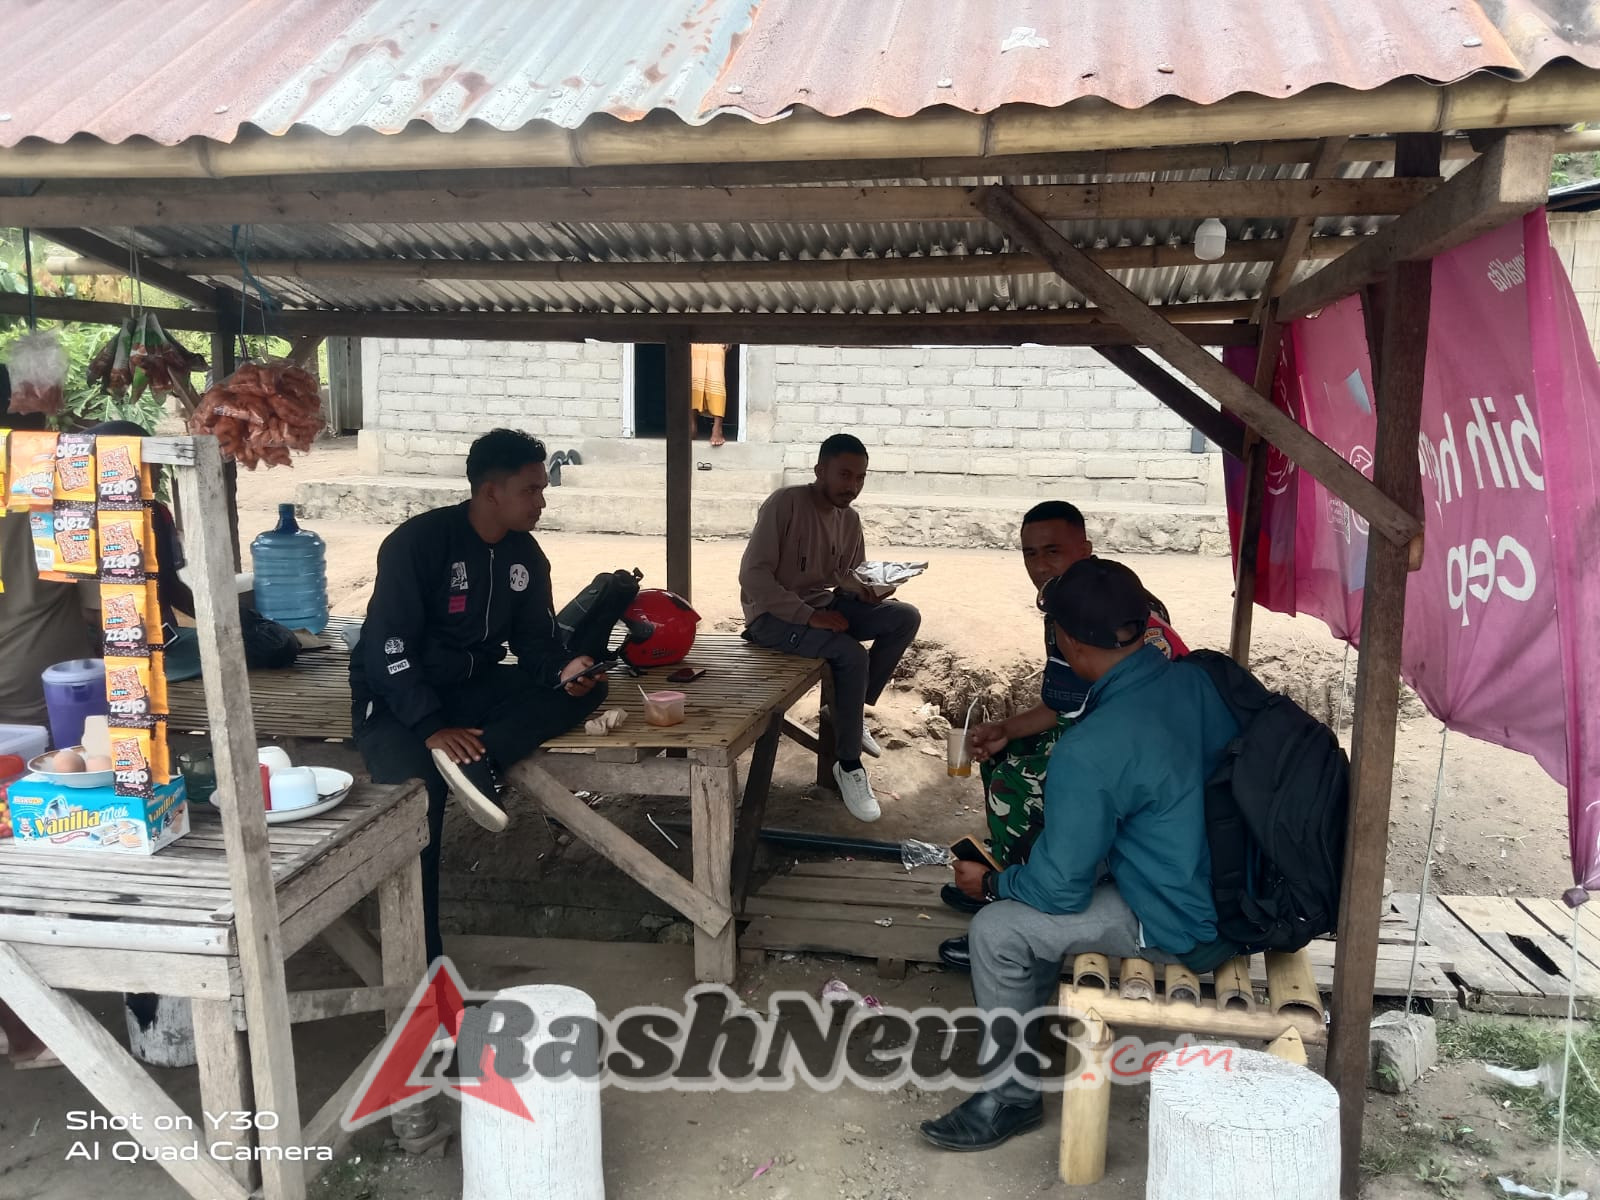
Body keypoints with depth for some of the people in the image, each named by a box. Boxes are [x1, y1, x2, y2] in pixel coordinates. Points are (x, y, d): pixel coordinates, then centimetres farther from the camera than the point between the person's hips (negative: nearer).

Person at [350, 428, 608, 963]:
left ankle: (477, 763, -30)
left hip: (474, 687, 6)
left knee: (587, 687, -15)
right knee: (418, 797, -32)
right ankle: (422, 964, -19)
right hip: (398, 699, -6)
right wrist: (432, 727, -31)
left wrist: (563, 670, -21)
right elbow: (388, 648, -21)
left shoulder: (525, 554, 2)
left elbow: (535, 639, 3)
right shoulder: (418, 542, -17)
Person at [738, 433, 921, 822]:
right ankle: (849, 765, -12)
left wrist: (870, 590, -17)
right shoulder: (785, 503, -19)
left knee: (905, 618, -9)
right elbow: (753, 574, -24)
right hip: (773, 614, -7)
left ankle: (852, 709, 3)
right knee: (852, 654, -29)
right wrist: (808, 616, -28)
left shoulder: (849, 519, 4)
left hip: (823, 605, 8)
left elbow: (850, 578, 8)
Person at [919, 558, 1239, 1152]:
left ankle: (1012, 1095, 16)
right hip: (1237, 889, 8)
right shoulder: (1202, 678, -8)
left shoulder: (1088, 753, -29)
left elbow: (1060, 890, -19)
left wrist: (990, 882, 2)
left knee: (997, 930, -2)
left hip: (1184, 927, -8)